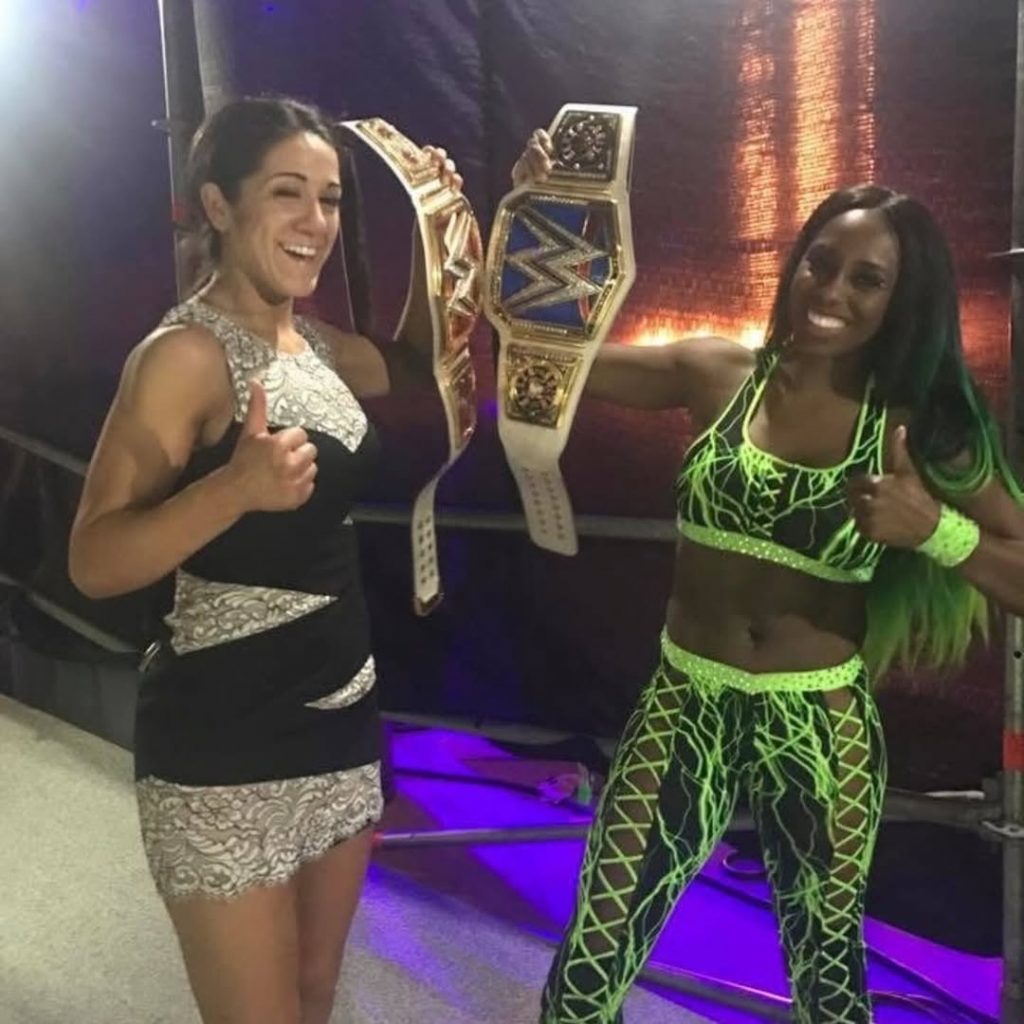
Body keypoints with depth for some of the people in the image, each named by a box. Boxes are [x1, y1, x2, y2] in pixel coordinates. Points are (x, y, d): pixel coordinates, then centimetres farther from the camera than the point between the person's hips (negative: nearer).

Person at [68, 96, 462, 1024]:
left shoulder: (315, 344, 7)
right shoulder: (185, 353, -15)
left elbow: (415, 362, 28)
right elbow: (94, 562, -21)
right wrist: (236, 488, -37)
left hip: (342, 721, 8)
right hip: (225, 748, -8)